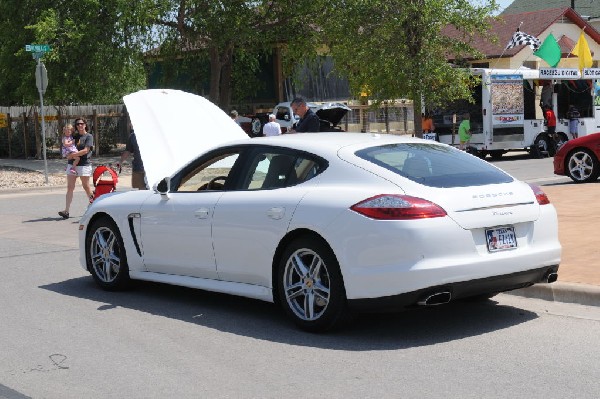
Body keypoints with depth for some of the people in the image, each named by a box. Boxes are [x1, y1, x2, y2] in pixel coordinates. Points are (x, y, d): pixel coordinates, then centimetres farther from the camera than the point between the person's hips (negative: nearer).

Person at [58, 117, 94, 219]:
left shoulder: (89, 137, -2)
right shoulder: (74, 136, 15)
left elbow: (86, 150, -13)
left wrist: (73, 155, -18)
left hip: (84, 165, -5)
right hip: (72, 164, 5)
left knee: (86, 186, 4)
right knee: (70, 187, -2)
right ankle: (66, 211, -7)